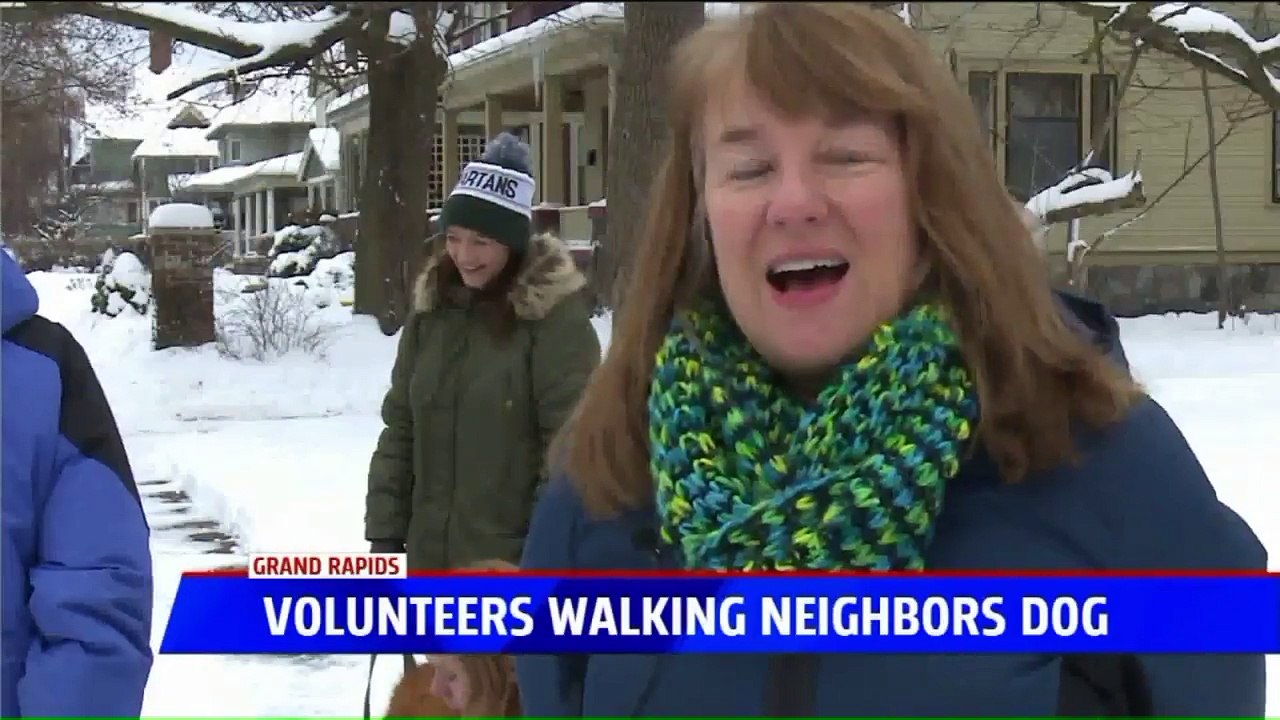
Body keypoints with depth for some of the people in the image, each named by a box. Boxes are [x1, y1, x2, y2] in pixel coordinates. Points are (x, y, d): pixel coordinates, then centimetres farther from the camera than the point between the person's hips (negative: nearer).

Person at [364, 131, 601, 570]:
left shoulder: (554, 315, -11)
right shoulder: (431, 310, 8)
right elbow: (400, 429, 11)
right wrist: (385, 532, 7)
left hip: (518, 557, -6)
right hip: (434, 557, 6)